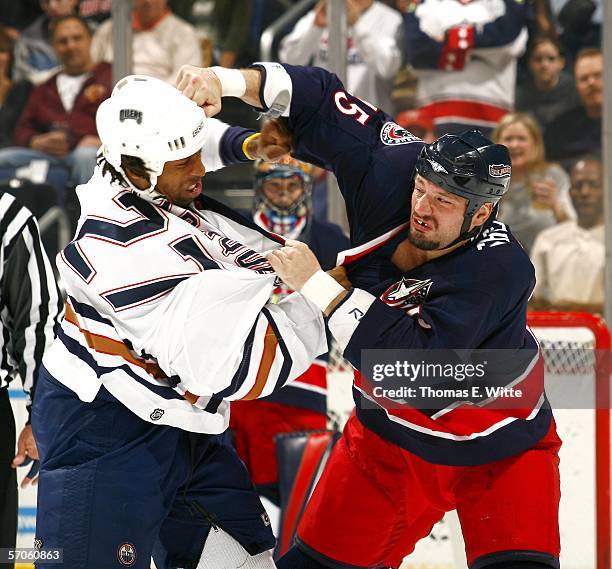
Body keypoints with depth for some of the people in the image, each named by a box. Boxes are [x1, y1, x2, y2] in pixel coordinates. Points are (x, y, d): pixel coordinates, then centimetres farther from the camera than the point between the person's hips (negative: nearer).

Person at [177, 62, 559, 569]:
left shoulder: (498, 270, -34)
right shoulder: (393, 170, -18)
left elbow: (413, 366, -40)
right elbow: (323, 103, -8)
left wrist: (317, 284, -36)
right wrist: (228, 82, -22)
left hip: (499, 450, -5)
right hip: (392, 432, 5)